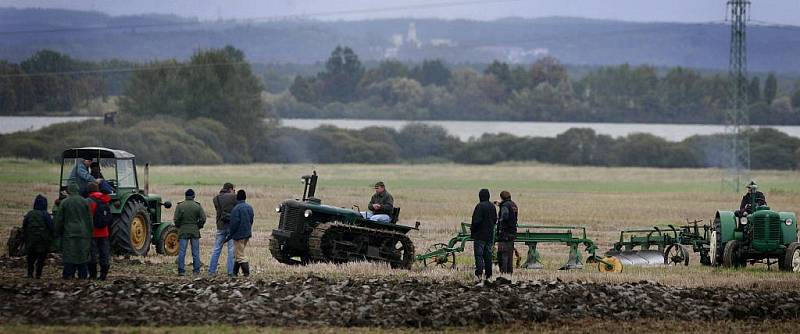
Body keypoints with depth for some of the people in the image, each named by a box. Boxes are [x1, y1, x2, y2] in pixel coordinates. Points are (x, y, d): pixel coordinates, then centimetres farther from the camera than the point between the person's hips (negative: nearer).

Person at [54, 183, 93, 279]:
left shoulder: (64, 203, -1)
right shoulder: (85, 202, 2)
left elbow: (59, 220, 3)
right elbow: (90, 219, 5)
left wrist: (58, 232, 14)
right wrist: (89, 233, 12)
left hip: (69, 233, -1)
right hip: (83, 233, 1)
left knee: (69, 254, 0)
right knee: (83, 254, 5)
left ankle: (68, 274, -4)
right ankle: (83, 274, 5)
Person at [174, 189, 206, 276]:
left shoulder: (179, 206, -4)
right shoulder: (197, 206, -3)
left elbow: (176, 219, -6)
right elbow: (203, 219, -5)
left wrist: (179, 227, 11)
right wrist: (198, 226, 10)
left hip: (183, 231, -1)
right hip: (194, 231, 1)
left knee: (182, 252, 1)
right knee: (195, 252, 9)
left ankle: (181, 270, -3)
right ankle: (196, 270, 10)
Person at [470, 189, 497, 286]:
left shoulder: (480, 206, -15)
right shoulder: (492, 206, 6)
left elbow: (476, 220, -19)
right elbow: (495, 219, 13)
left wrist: (472, 230, -6)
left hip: (480, 235, -7)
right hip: (489, 235, 7)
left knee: (479, 256, -7)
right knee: (488, 256, 11)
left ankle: (479, 277, -14)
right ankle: (488, 277, 14)